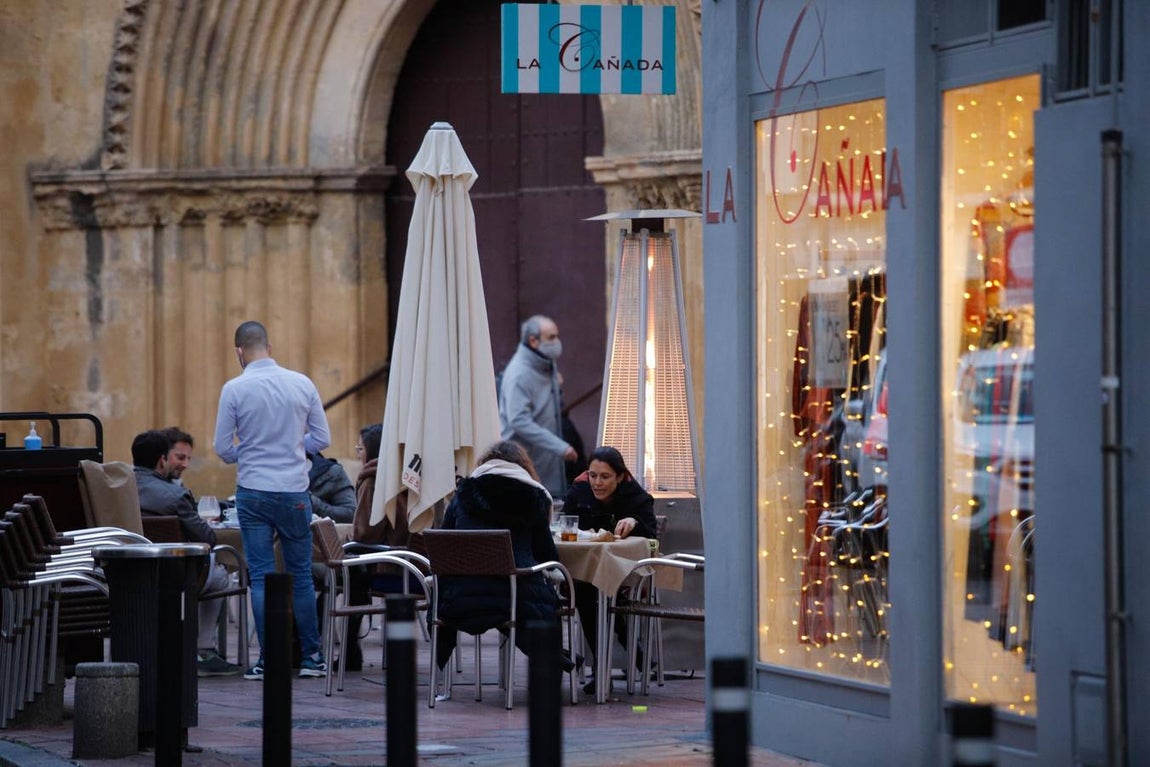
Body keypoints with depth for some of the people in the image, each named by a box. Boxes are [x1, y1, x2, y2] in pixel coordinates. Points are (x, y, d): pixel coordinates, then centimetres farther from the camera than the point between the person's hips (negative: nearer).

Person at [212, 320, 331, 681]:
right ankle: (311, 657, 13)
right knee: (301, 574, 10)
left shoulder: (234, 390, -7)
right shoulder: (301, 383, -1)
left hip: (253, 492, -1)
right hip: (295, 491, 2)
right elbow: (322, 438, 5)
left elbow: (223, 449, -3)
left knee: (261, 576, 3)